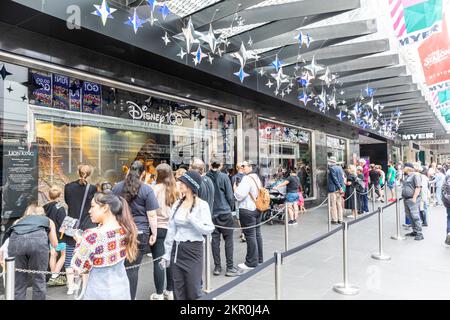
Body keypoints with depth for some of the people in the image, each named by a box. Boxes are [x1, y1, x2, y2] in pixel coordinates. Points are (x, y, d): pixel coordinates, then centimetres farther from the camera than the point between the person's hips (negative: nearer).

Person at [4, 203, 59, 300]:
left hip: (15, 239, 2)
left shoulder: (19, 221, 40)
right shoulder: (48, 220, 36)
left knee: (18, 284, 14)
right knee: (39, 281, 13)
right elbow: (55, 244, 33)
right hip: (38, 239, -1)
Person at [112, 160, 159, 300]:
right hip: (139, 233, -4)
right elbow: (151, 215, -7)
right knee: (133, 267, 4)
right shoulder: (147, 190, -7)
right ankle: (130, 296, 14)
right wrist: (154, 233, 1)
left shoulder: (117, 187, 7)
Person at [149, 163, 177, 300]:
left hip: (159, 228, -4)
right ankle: (170, 291, 25)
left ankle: (159, 294, 11)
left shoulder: (156, 188, -7)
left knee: (158, 261, 4)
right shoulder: (175, 189, 2)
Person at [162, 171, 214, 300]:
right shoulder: (177, 204, 4)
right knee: (178, 291, 13)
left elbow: (209, 229, -16)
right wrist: (167, 253, 9)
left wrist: (192, 219, -28)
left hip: (193, 250, -5)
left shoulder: (202, 205, -10)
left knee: (193, 292, 3)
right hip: (176, 250, 5)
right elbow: (171, 230, 7)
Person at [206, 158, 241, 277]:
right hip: (224, 212, -3)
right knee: (228, 240, 6)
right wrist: (231, 208, 8)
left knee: (215, 240, 9)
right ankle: (230, 268, 10)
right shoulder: (223, 177, -9)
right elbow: (230, 195, -7)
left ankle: (217, 267, 17)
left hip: (211, 213, 3)